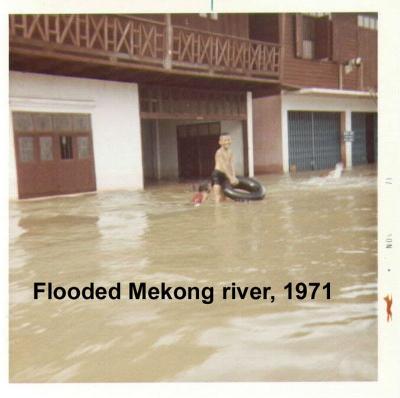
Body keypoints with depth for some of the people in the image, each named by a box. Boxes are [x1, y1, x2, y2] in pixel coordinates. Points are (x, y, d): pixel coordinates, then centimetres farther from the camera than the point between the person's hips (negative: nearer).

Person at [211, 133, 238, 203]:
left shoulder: (230, 152, 7)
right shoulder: (219, 152, -15)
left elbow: (231, 165, -2)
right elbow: (224, 166, -20)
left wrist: (234, 177, -15)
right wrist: (231, 178, -23)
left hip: (225, 175, 8)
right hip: (217, 175, -8)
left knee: (223, 198, 11)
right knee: (218, 198, -11)